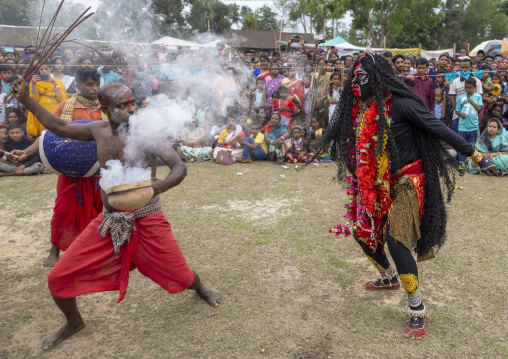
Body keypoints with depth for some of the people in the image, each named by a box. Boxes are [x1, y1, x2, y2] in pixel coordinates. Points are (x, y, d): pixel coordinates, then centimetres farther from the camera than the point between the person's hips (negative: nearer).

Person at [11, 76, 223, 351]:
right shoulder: (100, 130, 0)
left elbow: (179, 168, -23)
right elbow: (60, 128, 15)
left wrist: (162, 185, -44)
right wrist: (26, 99, 13)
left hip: (147, 222, -4)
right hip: (108, 220, 4)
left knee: (179, 274, 5)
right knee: (58, 278, 3)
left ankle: (201, 290, 45)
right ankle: (74, 322, 34)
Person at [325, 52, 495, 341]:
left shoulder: (400, 103, -17)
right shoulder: (362, 108, 4)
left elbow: (437, 128, -16)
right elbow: (343, 132, 22)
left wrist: (475, 154, -14)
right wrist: (320, 135, 34)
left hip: (406, 181, -8)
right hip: (377, 186, 8)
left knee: (395, 241, -18)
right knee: (362, 231, 14)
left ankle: (418, 310, 0)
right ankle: (389, 278, 43)